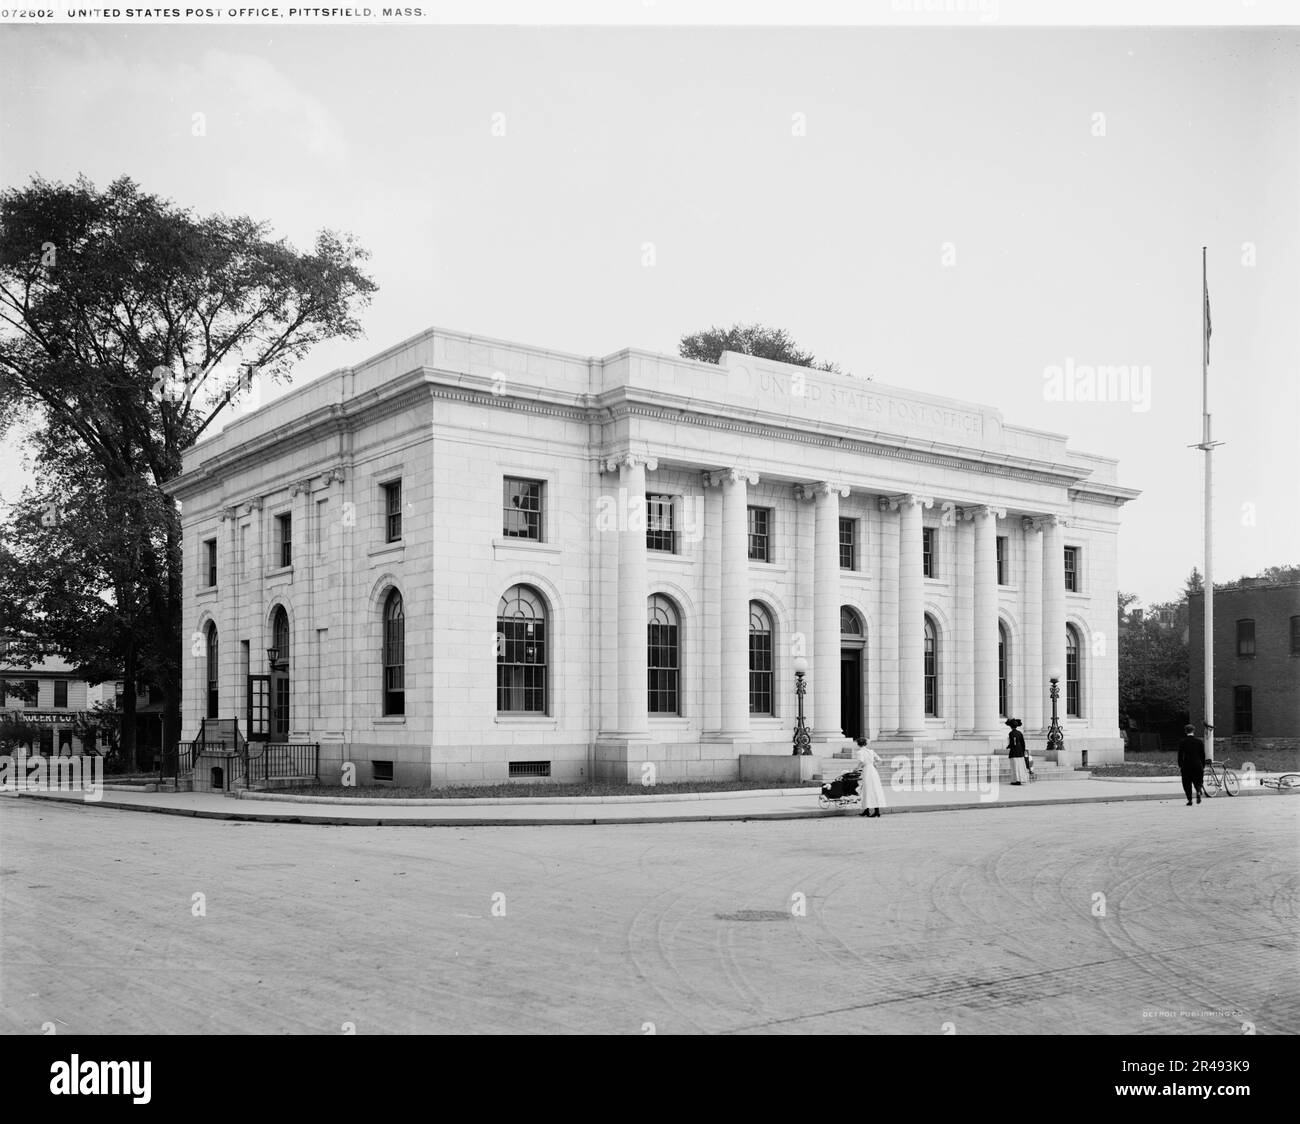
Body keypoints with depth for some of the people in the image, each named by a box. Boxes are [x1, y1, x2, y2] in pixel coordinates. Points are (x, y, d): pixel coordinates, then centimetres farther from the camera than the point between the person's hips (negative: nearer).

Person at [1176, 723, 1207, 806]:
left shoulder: (1182, 741, -2)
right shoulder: (1200, 741, 3)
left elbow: (1180, 755, -3)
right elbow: (1203, 755, 6)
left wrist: (1179, 767, 1)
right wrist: (1203, 767, 12)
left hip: (1186, 765, -2)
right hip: (1198, 765, 2)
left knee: (1187, 783, 7)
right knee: (1198, 781, 14)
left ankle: (1189, 800, 2)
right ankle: (1199, 791, -15)